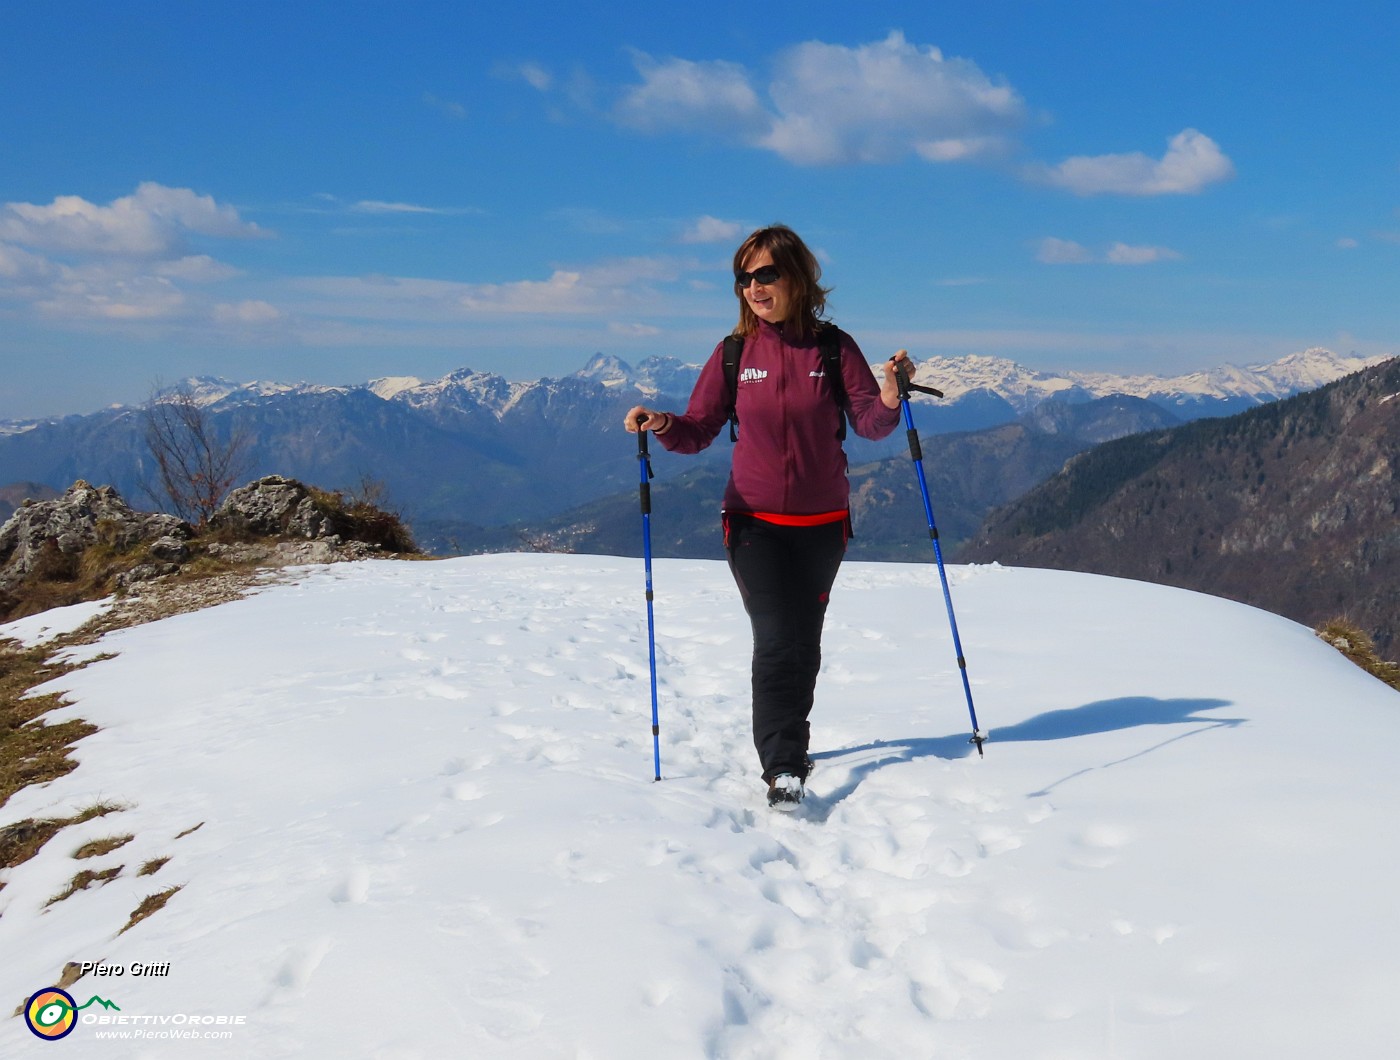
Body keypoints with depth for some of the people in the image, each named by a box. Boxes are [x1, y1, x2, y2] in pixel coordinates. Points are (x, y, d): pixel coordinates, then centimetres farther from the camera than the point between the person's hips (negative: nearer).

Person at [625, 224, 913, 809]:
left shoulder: (833, 347, -3)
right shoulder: (735, 351, -1)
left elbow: (869, 423, -11)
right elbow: (699, 428, -1)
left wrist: (889, 398, -31)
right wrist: (663, 425, -21)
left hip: (822, 521, 1)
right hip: (755, 520, -1)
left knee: (804, 643, 11)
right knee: (776, 639, -12)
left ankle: (786, 739, 33)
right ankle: (783, 769, -8)